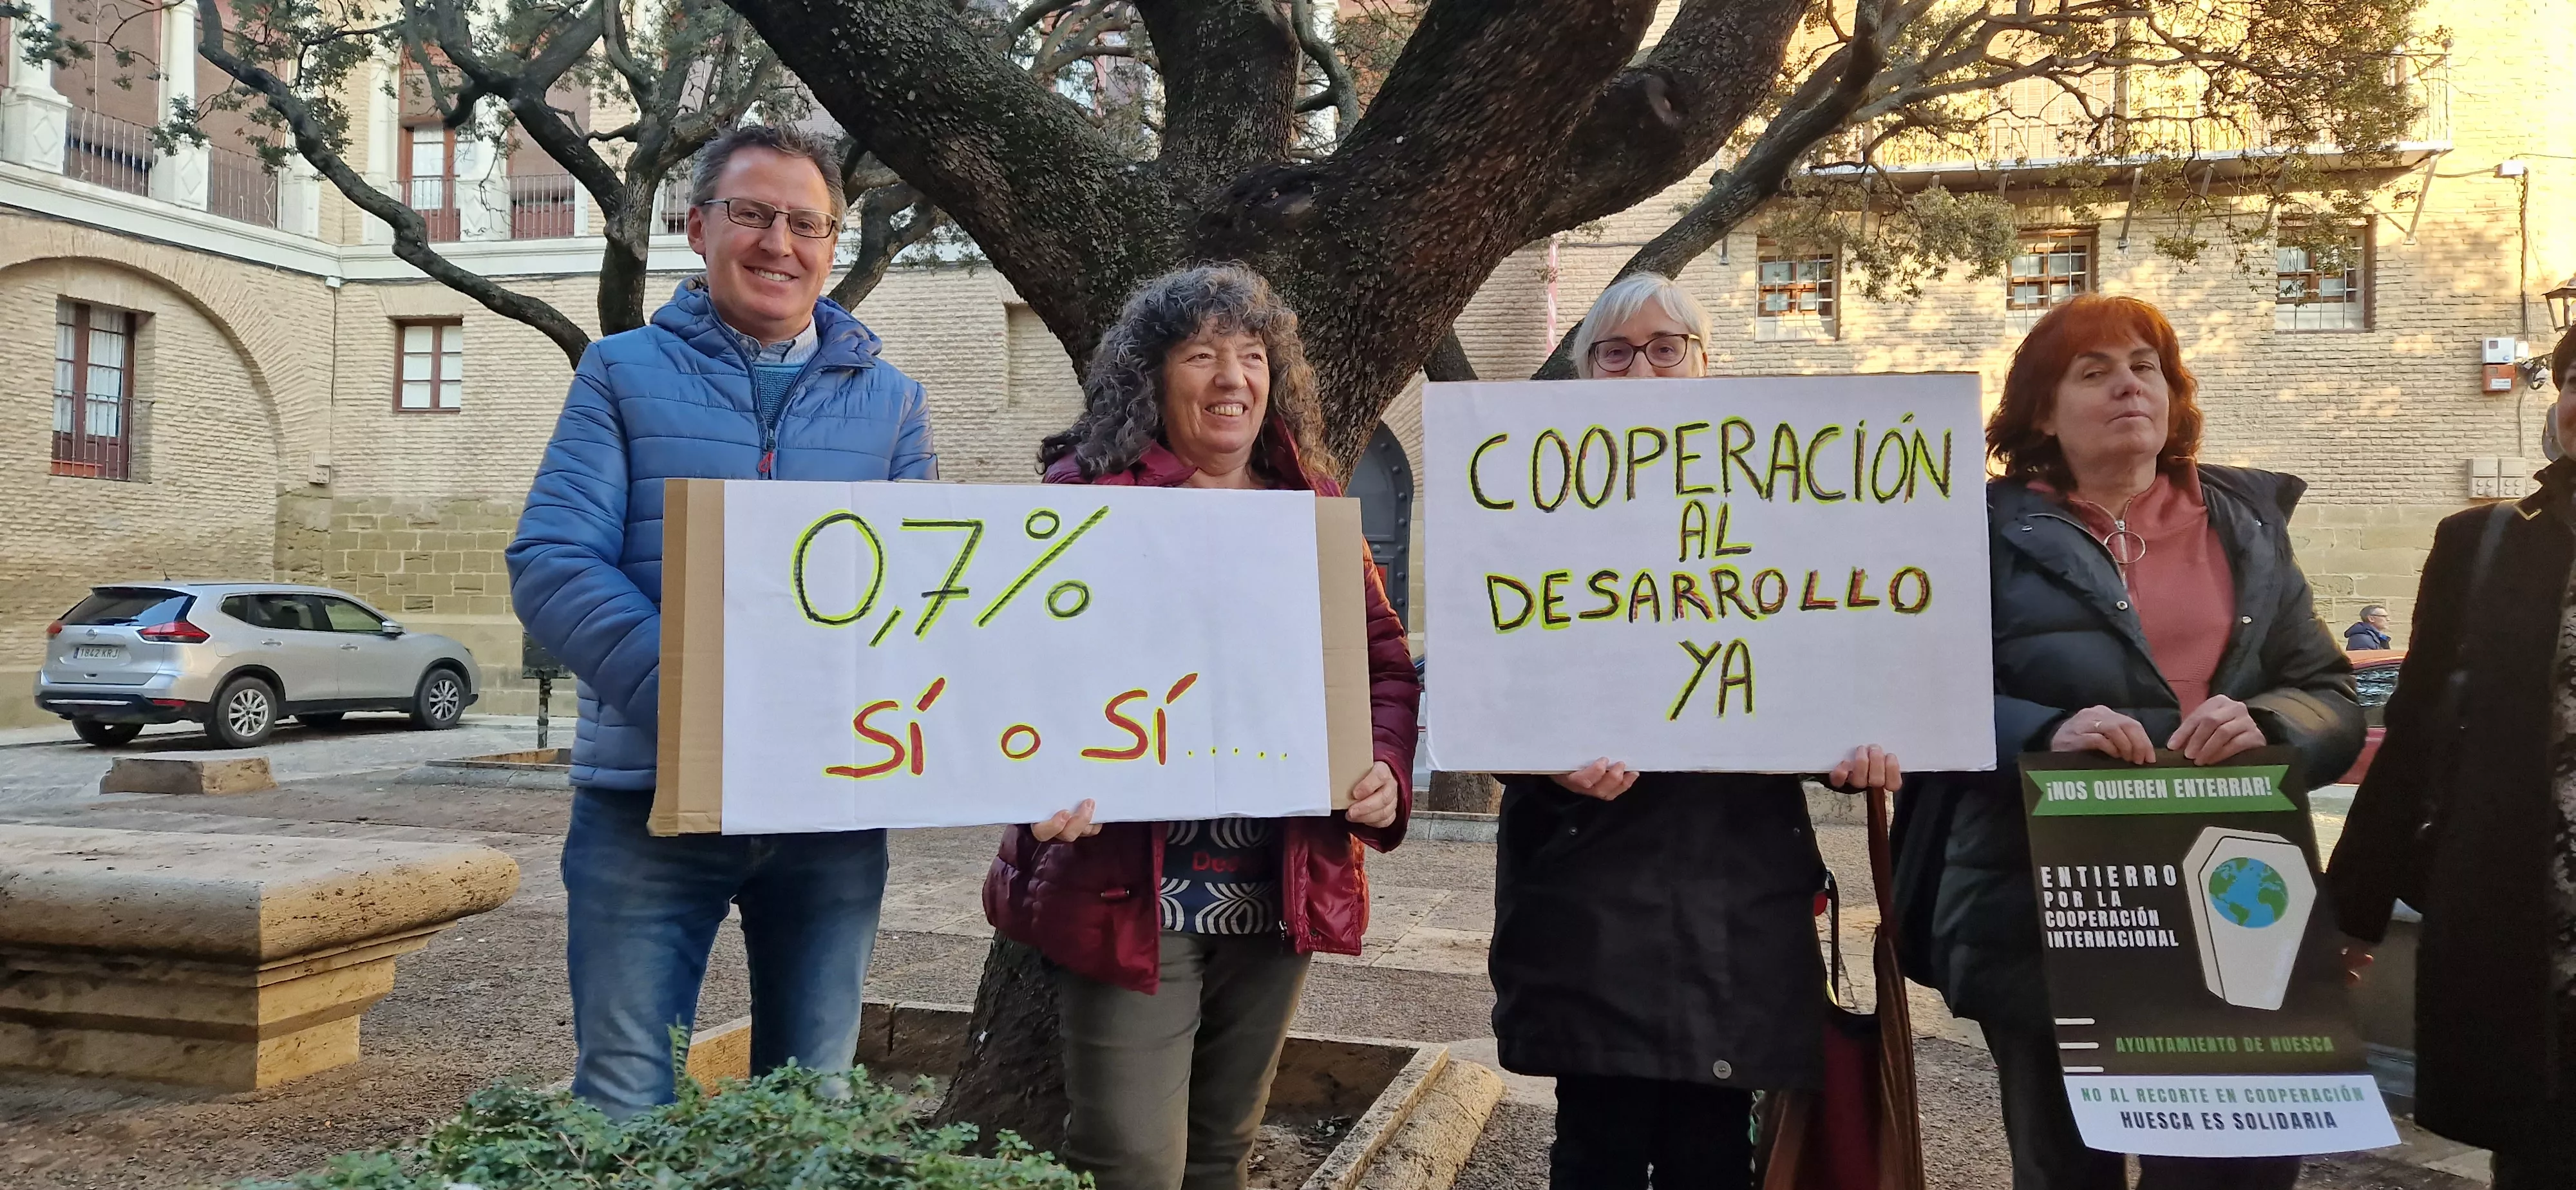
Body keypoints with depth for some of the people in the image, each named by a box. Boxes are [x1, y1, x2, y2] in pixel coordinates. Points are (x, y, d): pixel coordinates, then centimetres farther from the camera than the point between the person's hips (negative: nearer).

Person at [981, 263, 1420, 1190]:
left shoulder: (1313, 509, 10)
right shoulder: (1086, 492, -3)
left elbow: (1385, 661, 13)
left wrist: (1384, 767, -7)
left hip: (1279, 895, 5)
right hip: (1128, 888, -4)